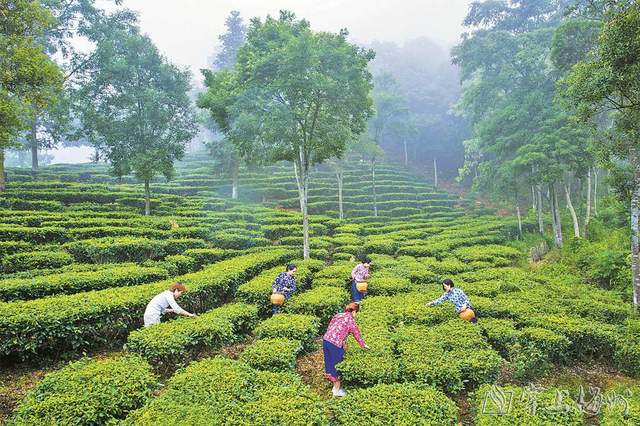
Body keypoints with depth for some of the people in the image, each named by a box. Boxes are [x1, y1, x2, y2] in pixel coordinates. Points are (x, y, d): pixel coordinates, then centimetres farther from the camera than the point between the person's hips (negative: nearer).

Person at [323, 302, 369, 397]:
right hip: (335, 344, -7)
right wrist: (364, 345, 22)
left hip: (325, 340, 7)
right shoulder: (351, 320, -3)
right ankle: (337, 390, 21)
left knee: (329, 365, 16)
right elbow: (357, 334, 6)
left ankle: (335, 386, 34)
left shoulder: (337, 315, 15)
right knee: (337, 367, 8)